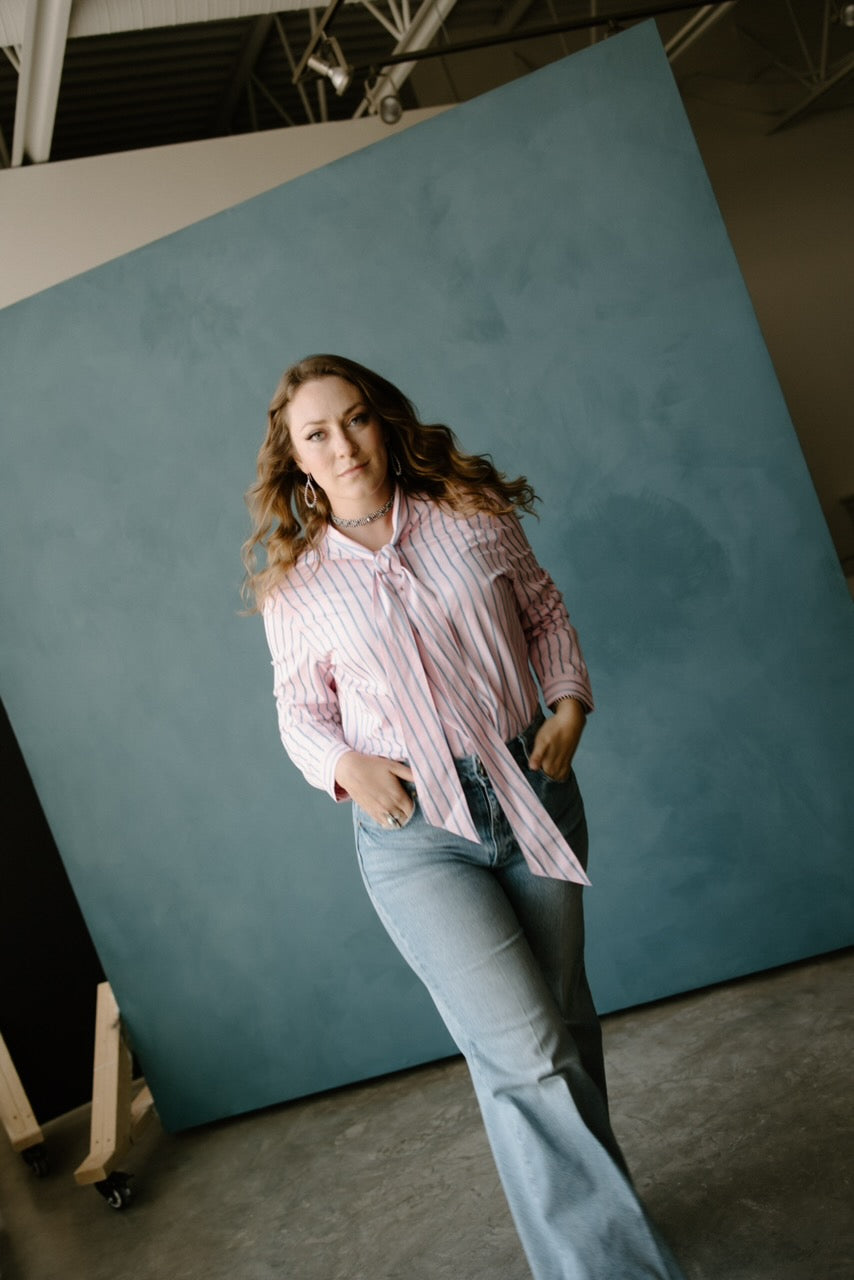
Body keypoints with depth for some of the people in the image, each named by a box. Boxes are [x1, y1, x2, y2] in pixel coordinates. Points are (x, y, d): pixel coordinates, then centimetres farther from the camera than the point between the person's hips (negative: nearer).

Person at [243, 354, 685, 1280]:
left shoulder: (473, 517, 3)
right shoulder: (294, 585, 0)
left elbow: (546, 614, 13)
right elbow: (301, 711, 7)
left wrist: (570, 702, -3)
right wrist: (346, 766, -12)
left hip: (531, 791, 3)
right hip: (413, 830, -2)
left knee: (562, 1022, 14)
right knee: (522, 1049, -12)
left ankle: (586, 1195, 38)